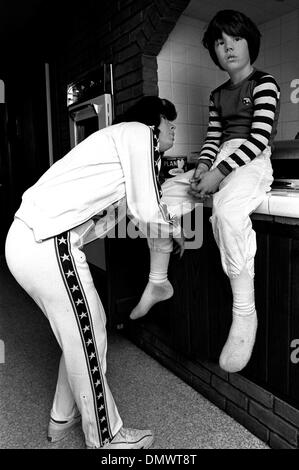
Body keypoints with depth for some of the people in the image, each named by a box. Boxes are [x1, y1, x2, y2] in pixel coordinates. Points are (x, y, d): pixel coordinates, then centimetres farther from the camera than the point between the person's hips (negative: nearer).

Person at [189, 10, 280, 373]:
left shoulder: (263, 83, 2)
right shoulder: (218, 95, 23)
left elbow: (259, 138, -11)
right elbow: (212, 138, 16)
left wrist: (219, 172, -22)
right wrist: (204, 165, -7)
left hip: (253, 163, -7)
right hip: (220, 165, 7)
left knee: (226, 211, -39)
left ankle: (245, 314, -30)